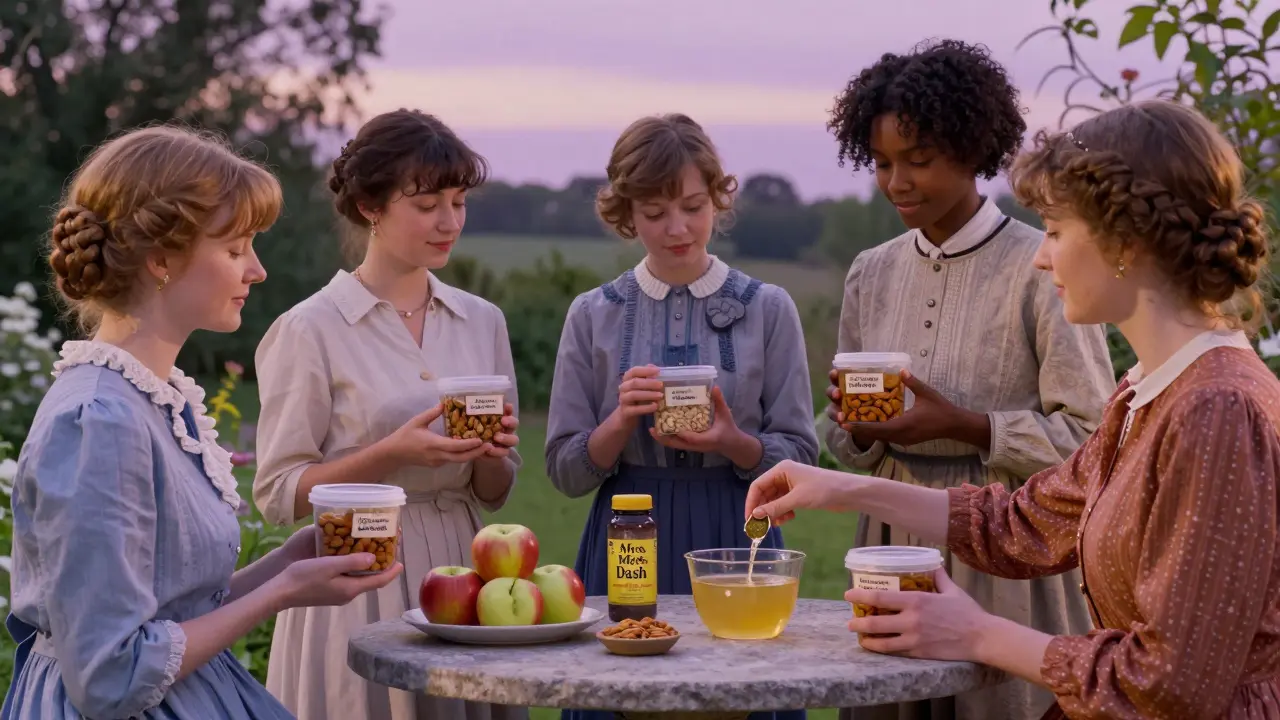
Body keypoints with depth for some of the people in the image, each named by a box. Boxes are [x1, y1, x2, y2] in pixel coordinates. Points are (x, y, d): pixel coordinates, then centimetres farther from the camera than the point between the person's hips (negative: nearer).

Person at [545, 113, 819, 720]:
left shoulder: (768, 310, 1)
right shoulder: (593, 316, 3)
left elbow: (799, 457, 1)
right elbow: (565, 471, 3)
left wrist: (734, 444, -18)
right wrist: (620, 422, -14)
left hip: (735, 543, 0)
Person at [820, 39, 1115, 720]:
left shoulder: (1041, 269, -9)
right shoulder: (872, 272, 9)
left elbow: (1089, 436, -11)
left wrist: (962, 425, -21)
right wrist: (858, 428, -7)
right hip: (894, 540, 5)